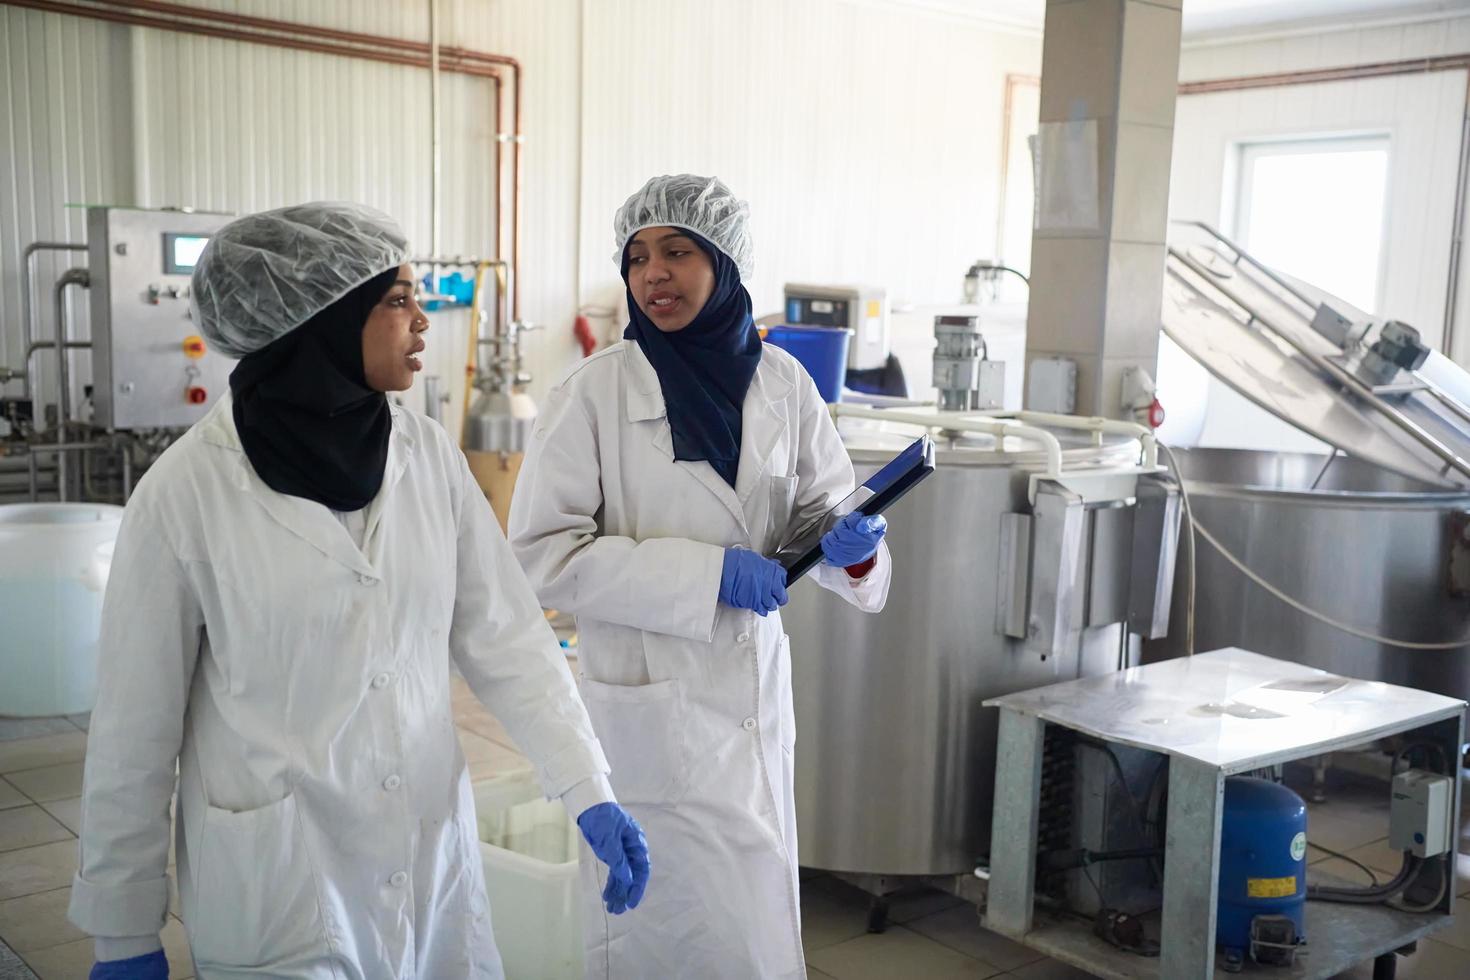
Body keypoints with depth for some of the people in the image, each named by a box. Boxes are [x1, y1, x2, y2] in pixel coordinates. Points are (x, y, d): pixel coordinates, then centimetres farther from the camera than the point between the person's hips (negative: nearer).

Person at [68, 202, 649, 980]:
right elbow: (134, 725, -7)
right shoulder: (187, 490, -14)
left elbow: (502, 633, 0)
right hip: (274, 880, -4)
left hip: (433, 858, 4)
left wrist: (589, 792, -7)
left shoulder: (428, 454, -4)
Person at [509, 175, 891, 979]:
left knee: (757, 915, 17)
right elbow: (541, 553, -14)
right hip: (652, 708, -4)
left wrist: (851, 546, -15)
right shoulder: (595, 391, -11)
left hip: (758, 696, 5)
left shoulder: (782, 383, 1)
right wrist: (704, 574, -20)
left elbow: (821, 509, 9)